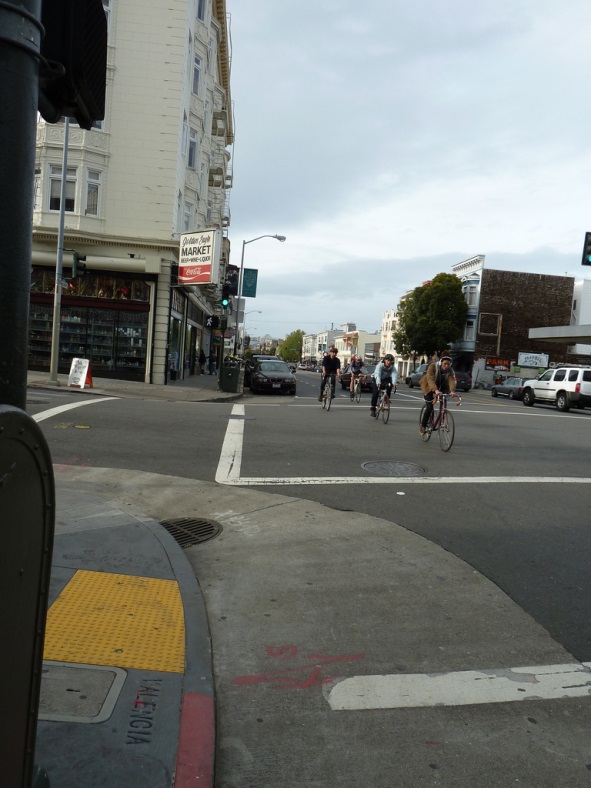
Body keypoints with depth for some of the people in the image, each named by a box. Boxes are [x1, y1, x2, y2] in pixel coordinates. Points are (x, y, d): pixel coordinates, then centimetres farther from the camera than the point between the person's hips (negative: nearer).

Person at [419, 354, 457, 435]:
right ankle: (422, 427, 3)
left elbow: (451, 380, -32)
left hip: (440, 386, 4)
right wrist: (436, 390, -57)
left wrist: (451, 391, -52)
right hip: (428, 387, -4)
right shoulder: (433, 366, -28)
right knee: (429, 407, -12)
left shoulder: (450, 370, -16)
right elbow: (430, 379, -41)